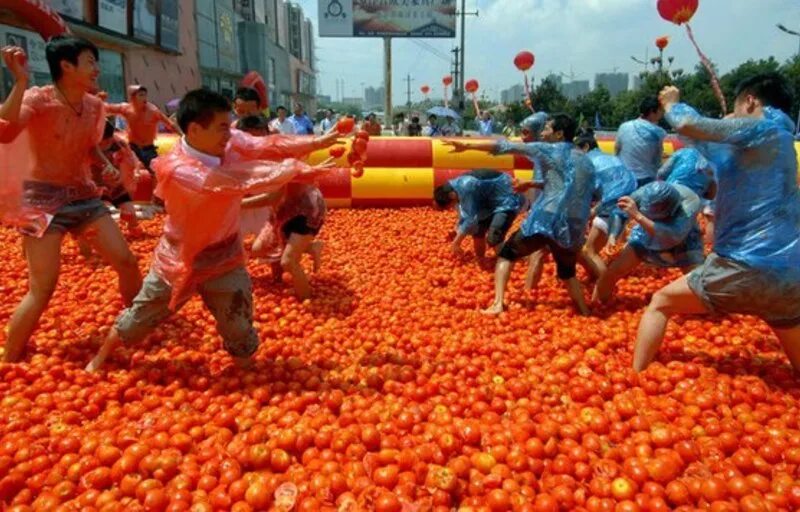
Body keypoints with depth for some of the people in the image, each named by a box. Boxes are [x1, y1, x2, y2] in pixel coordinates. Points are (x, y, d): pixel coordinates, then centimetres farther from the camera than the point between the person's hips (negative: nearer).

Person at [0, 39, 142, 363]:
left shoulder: (94, 106, 3)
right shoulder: (38, 99, -16)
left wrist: (107, 165, 0)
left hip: (84, 195, 6)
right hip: (44, 198, -6)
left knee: (127, 262, 8)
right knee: (43, 289, -10)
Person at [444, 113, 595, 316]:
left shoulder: (548, 150, 5)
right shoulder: (587, 162, 20)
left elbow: (507, 146, 3)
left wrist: (467, 145, 4)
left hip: (545, 220, -5)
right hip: (574, 229, 5)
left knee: (506, 254, 13)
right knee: (567, 273, 29)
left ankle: (497, 304, -1)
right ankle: (586, 315, 21)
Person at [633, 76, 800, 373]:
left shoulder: (763, 126, -4)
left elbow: (688, 125, -13)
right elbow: (717, 150, 33)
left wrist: (671, 104, 9)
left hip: (749, 267, -8)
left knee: (660, 303, 8)